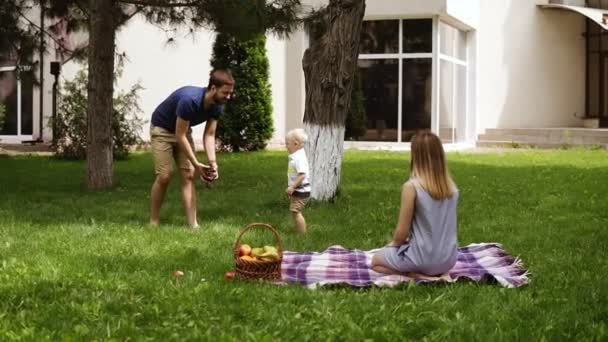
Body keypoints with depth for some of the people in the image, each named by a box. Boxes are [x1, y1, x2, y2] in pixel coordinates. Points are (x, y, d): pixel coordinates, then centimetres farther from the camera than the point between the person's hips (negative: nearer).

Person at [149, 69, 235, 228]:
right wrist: (196, 164, -30)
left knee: (188, 176, -4)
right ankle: (153, 223, 4)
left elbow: (209, 135, -12)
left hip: (183, 130, 6)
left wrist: (213, 162, -25)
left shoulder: (217, 106, -16)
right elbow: (180, 136, -31)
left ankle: (193, 225, -7)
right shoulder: (190, 100, -38)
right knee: (164, 177, -10)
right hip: (162, 129, -6)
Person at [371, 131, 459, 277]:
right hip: (448, 260, 6)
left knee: (376, 261, 22)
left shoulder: (411, 187, -18)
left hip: (424, 258, -6)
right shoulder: (452, 187, -1)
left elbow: (402, 232, -13)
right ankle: (436, 273, 9)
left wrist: (394, 243, 10)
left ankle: (417, 275, -1)